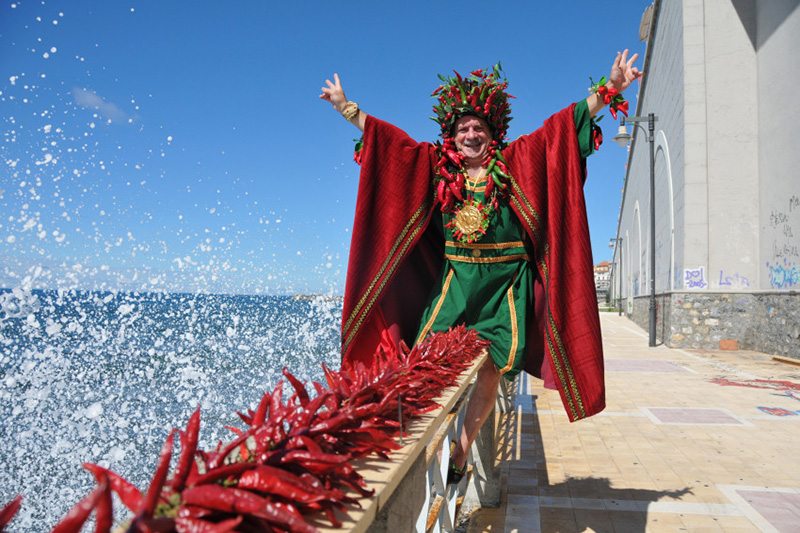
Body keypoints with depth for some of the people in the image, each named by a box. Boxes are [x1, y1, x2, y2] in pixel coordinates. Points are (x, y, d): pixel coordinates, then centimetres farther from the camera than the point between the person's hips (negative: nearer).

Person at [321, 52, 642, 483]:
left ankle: (460, 452, 11)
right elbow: (389, 137, 14)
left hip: (505, 284, -1)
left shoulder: (514, 163, 4)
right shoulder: (435, 165, 8)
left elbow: (564, 126, 2)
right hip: (455, 281, 2)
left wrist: (608, 90, -4)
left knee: (491, 371, -4)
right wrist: (345, 107, 19)